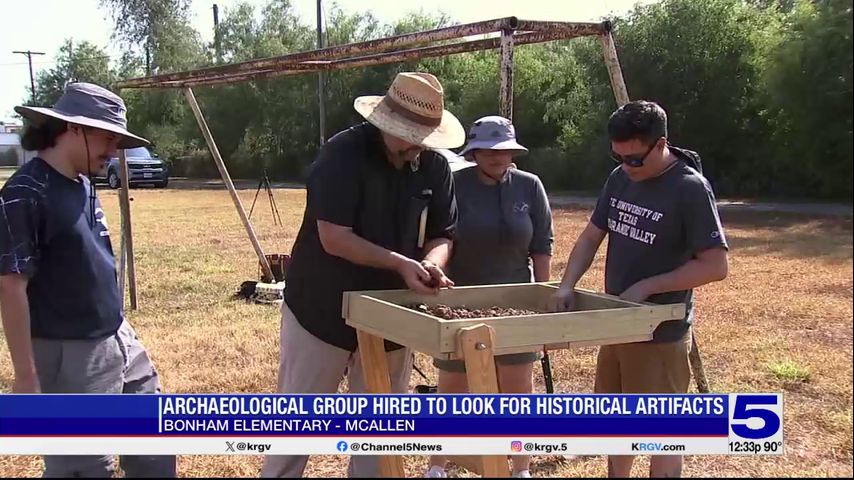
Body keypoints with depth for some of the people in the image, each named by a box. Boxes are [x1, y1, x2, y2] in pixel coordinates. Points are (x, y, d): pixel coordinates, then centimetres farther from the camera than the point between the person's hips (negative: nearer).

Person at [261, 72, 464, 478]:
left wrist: (432, 261, -18)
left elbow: (441, 234, 4)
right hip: (322, 308, -5)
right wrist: (400, 264, -30)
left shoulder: (435, 167, -3)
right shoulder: (343, 154, -20)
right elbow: (334, 238, -25)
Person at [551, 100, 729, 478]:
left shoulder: (691, 189, -19)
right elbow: (592, 236, 8)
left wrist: (645, 288, -21)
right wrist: (567, 285, -7)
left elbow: (715, 265, -19)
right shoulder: (620, 178, 1)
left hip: (661, 333, -7)